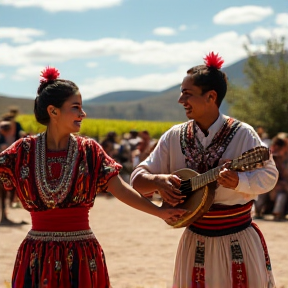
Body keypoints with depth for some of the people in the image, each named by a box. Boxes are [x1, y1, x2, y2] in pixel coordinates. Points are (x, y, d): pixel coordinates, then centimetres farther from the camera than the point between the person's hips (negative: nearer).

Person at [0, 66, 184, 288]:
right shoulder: (25, 150, 1)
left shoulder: (89, 151, 2)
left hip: (82, 255, 1)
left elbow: (121, 189, -4)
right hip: (37, 256, 0)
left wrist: (159, 212, -13)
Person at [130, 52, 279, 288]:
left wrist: (239, 181, -26)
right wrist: (158, 181, -20)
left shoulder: (242, 134, -9)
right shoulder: (174, 137, 0)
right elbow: (138, 179, 2)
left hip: (240, 242, -2)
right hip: (196, 242, 2)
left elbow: (269, 175, -6)